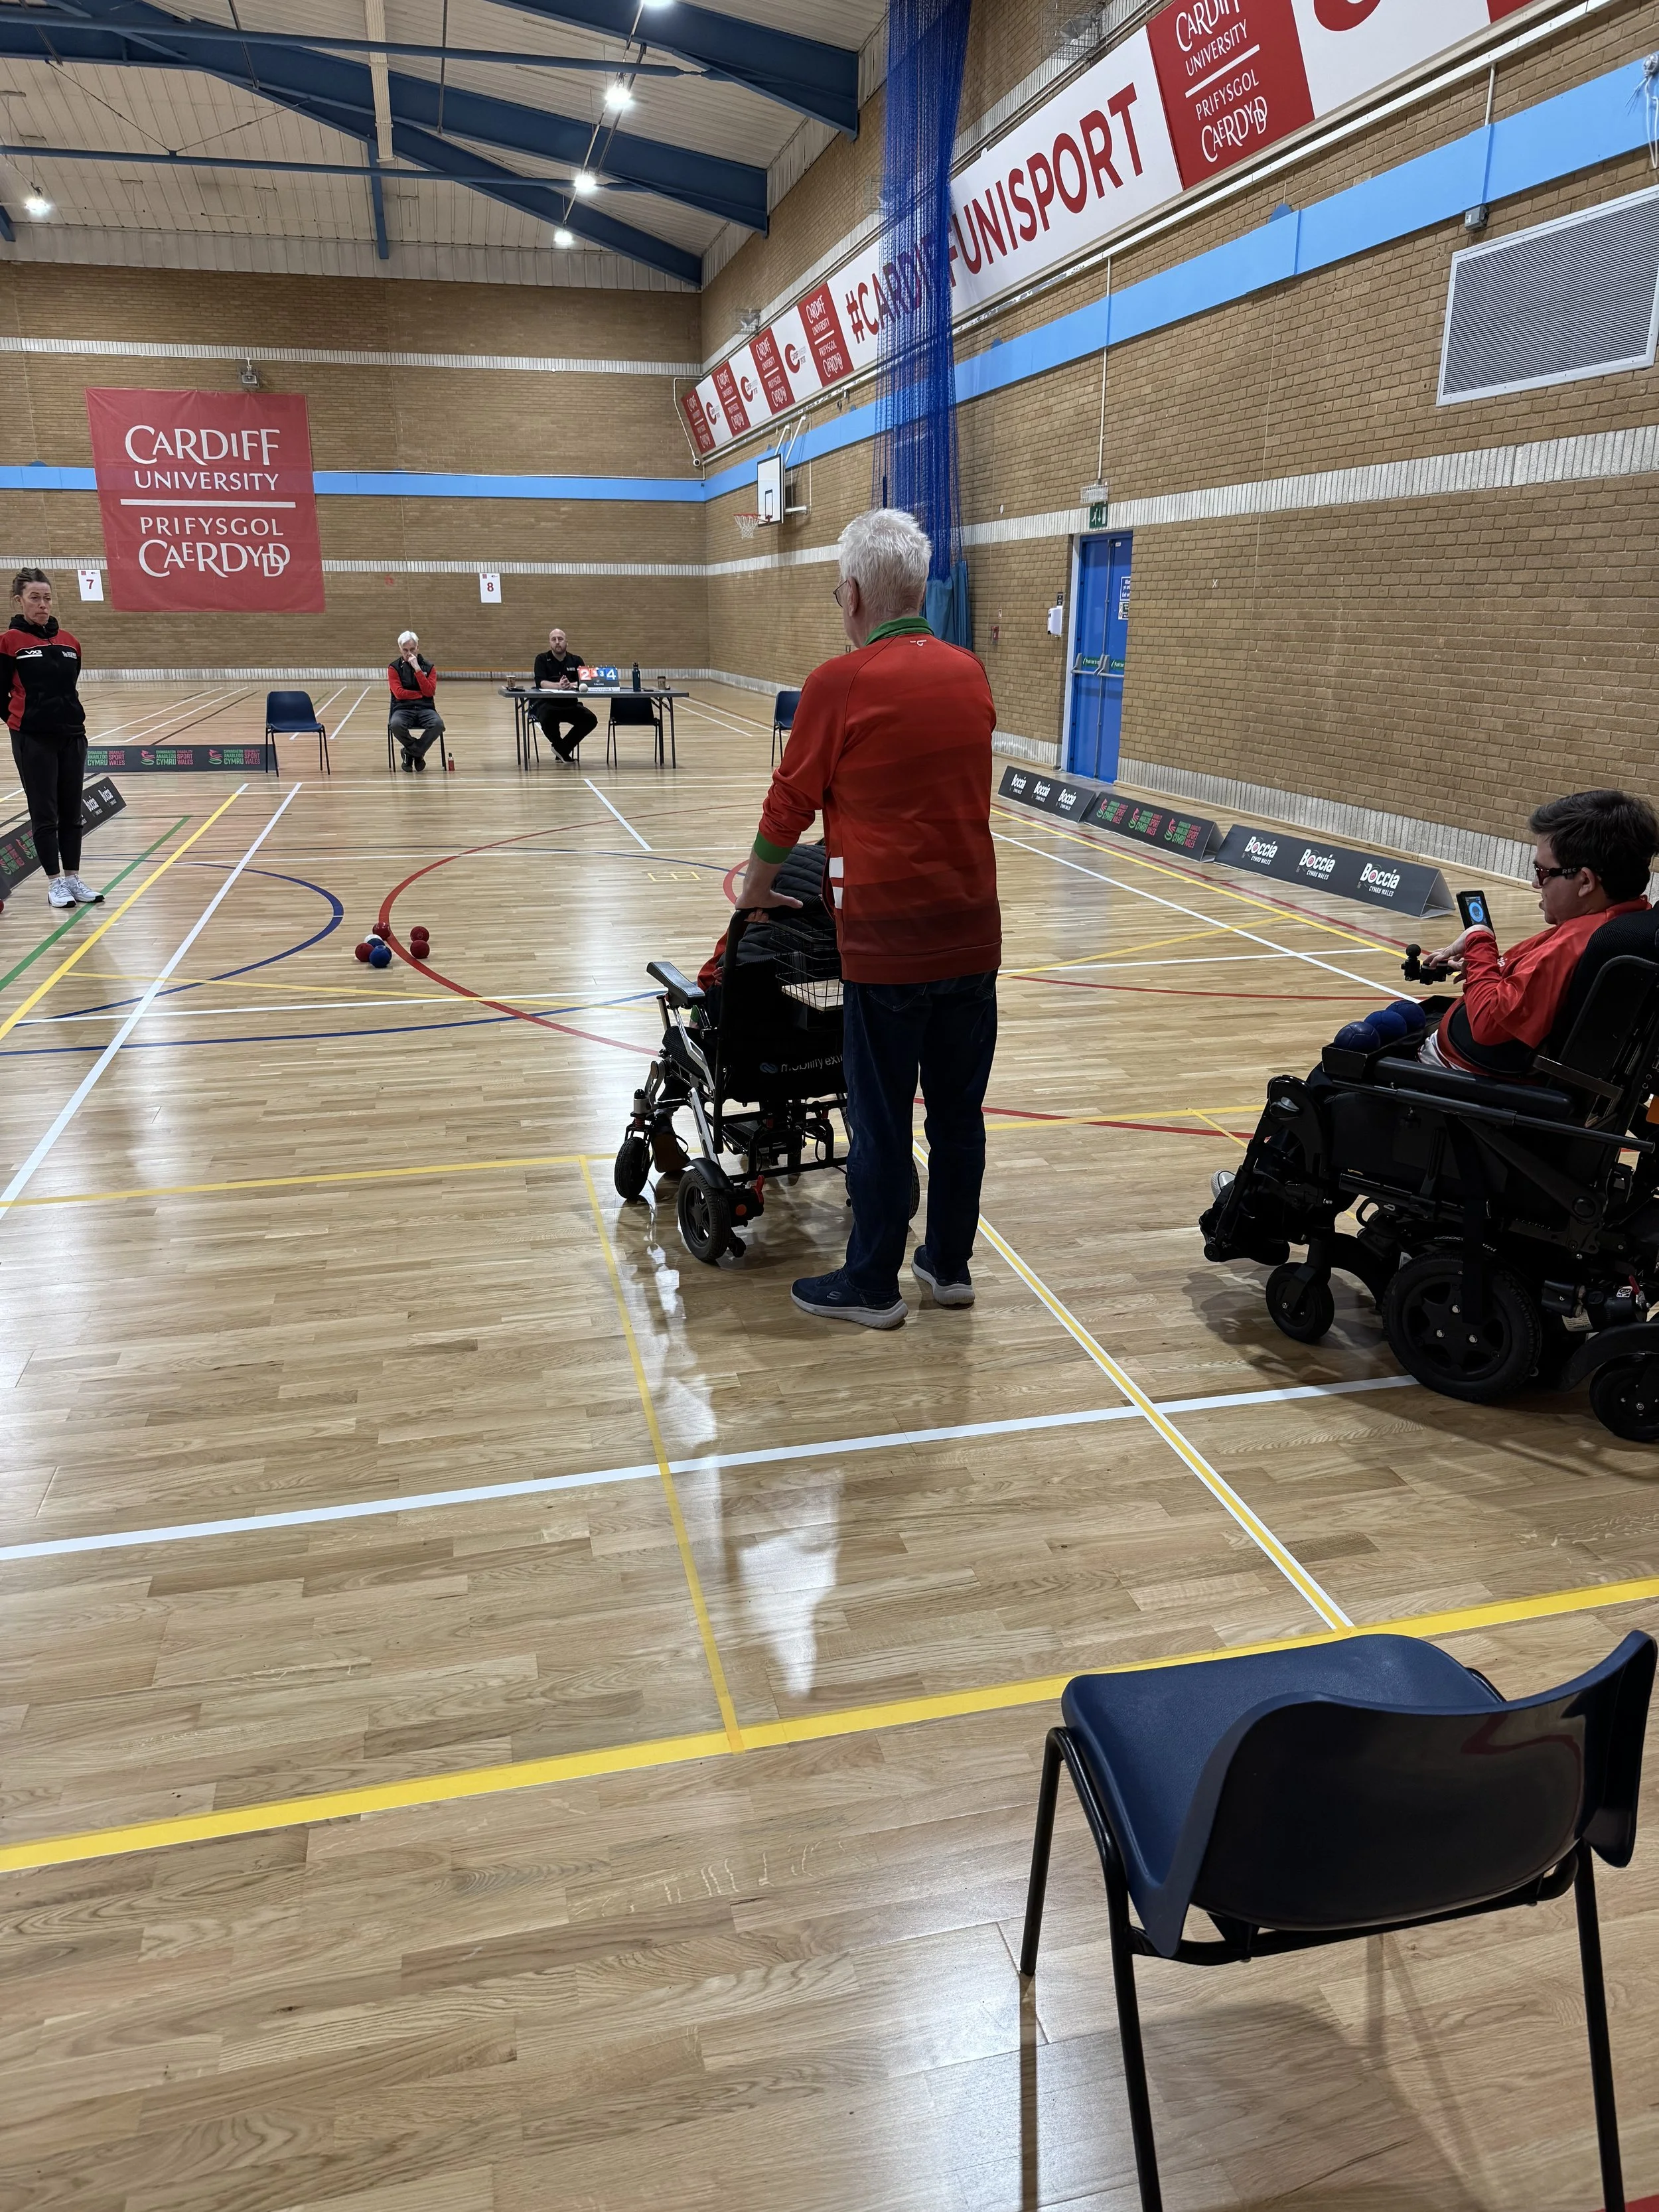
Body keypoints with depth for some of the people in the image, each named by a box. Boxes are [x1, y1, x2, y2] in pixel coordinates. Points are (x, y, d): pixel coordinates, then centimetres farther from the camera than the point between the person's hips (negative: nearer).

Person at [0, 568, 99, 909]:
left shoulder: (68, 642, 6)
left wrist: (69, 718, 11)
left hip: (72, 736, 4)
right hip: (33, 741, -4)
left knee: (72, 812, 9)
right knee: (45, 813, 2)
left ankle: (72, 878, 17)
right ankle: (55, 882, 9)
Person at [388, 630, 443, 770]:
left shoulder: (428, 667, 9)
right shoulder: (394, 668, 6)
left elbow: (429, 692, -6)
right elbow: (399, 693, -6)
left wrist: (417, 669, -11)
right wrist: (421, 694, -4)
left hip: (425, 708, 1)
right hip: (403, 709, -1)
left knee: (438, 724, -33)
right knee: (396, 725, -36)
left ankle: (410, 752, -9)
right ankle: (418, 753, -6)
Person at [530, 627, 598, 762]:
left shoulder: (576, 660, 6)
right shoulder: (542, 659, -1)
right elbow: (541, 683, -16)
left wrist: (571, 685, -30)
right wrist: (559, 686, -36)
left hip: (570, 704, 3)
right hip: (546, 704, -3)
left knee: (591, 719, -22)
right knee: (548, 718, -37)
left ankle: (562, 748, -3)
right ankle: (564, 749, -5)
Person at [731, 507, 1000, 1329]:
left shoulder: (840, 683, -10)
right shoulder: (970, 674, 7)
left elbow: (790, 804, -2)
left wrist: (755, 888, 15)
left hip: (888, 937, -5)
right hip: (971, 930, 6)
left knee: (882, 1120, 4)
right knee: (959, 1110, 14)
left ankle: (871, 1284, 16)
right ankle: (950, 1263, 26)